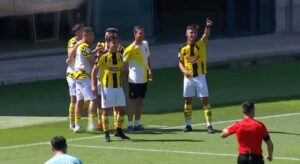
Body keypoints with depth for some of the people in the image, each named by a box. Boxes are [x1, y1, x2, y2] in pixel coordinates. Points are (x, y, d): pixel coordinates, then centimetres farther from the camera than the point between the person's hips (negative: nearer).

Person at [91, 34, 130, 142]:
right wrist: (94, 85, -12)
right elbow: (94, 70, -6)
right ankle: (106, 133, 7)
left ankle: (118, 131, 21)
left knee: (121, 110, 5)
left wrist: (123, 83, 15)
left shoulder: (119, 55, 8)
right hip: (107, 87, -5)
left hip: (118, 86, 5)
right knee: (106, 110, 0)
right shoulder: (103, 56, -9)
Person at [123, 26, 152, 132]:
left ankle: (137, 124, 14)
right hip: (134, 79, -6)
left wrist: (149, 70, 11)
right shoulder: (131, 48, -14)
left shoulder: (145, 44, 5)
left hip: (144, 79, 6)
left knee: (140, 101, 8)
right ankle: (130, 125, 4)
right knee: (132, 101, -1)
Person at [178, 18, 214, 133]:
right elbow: (181, 63, 11)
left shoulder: (201, 44, -3)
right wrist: (184, 70, -11)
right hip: (188, 77, 2)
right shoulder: (183, 49, 3)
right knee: (188, 100, 8)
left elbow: (206, 35, -22)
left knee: (204, 100, -5)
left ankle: (209, 125, -4)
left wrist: (208, 27, -43)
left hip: (200, 77, -2)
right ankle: (188, 124, 18)